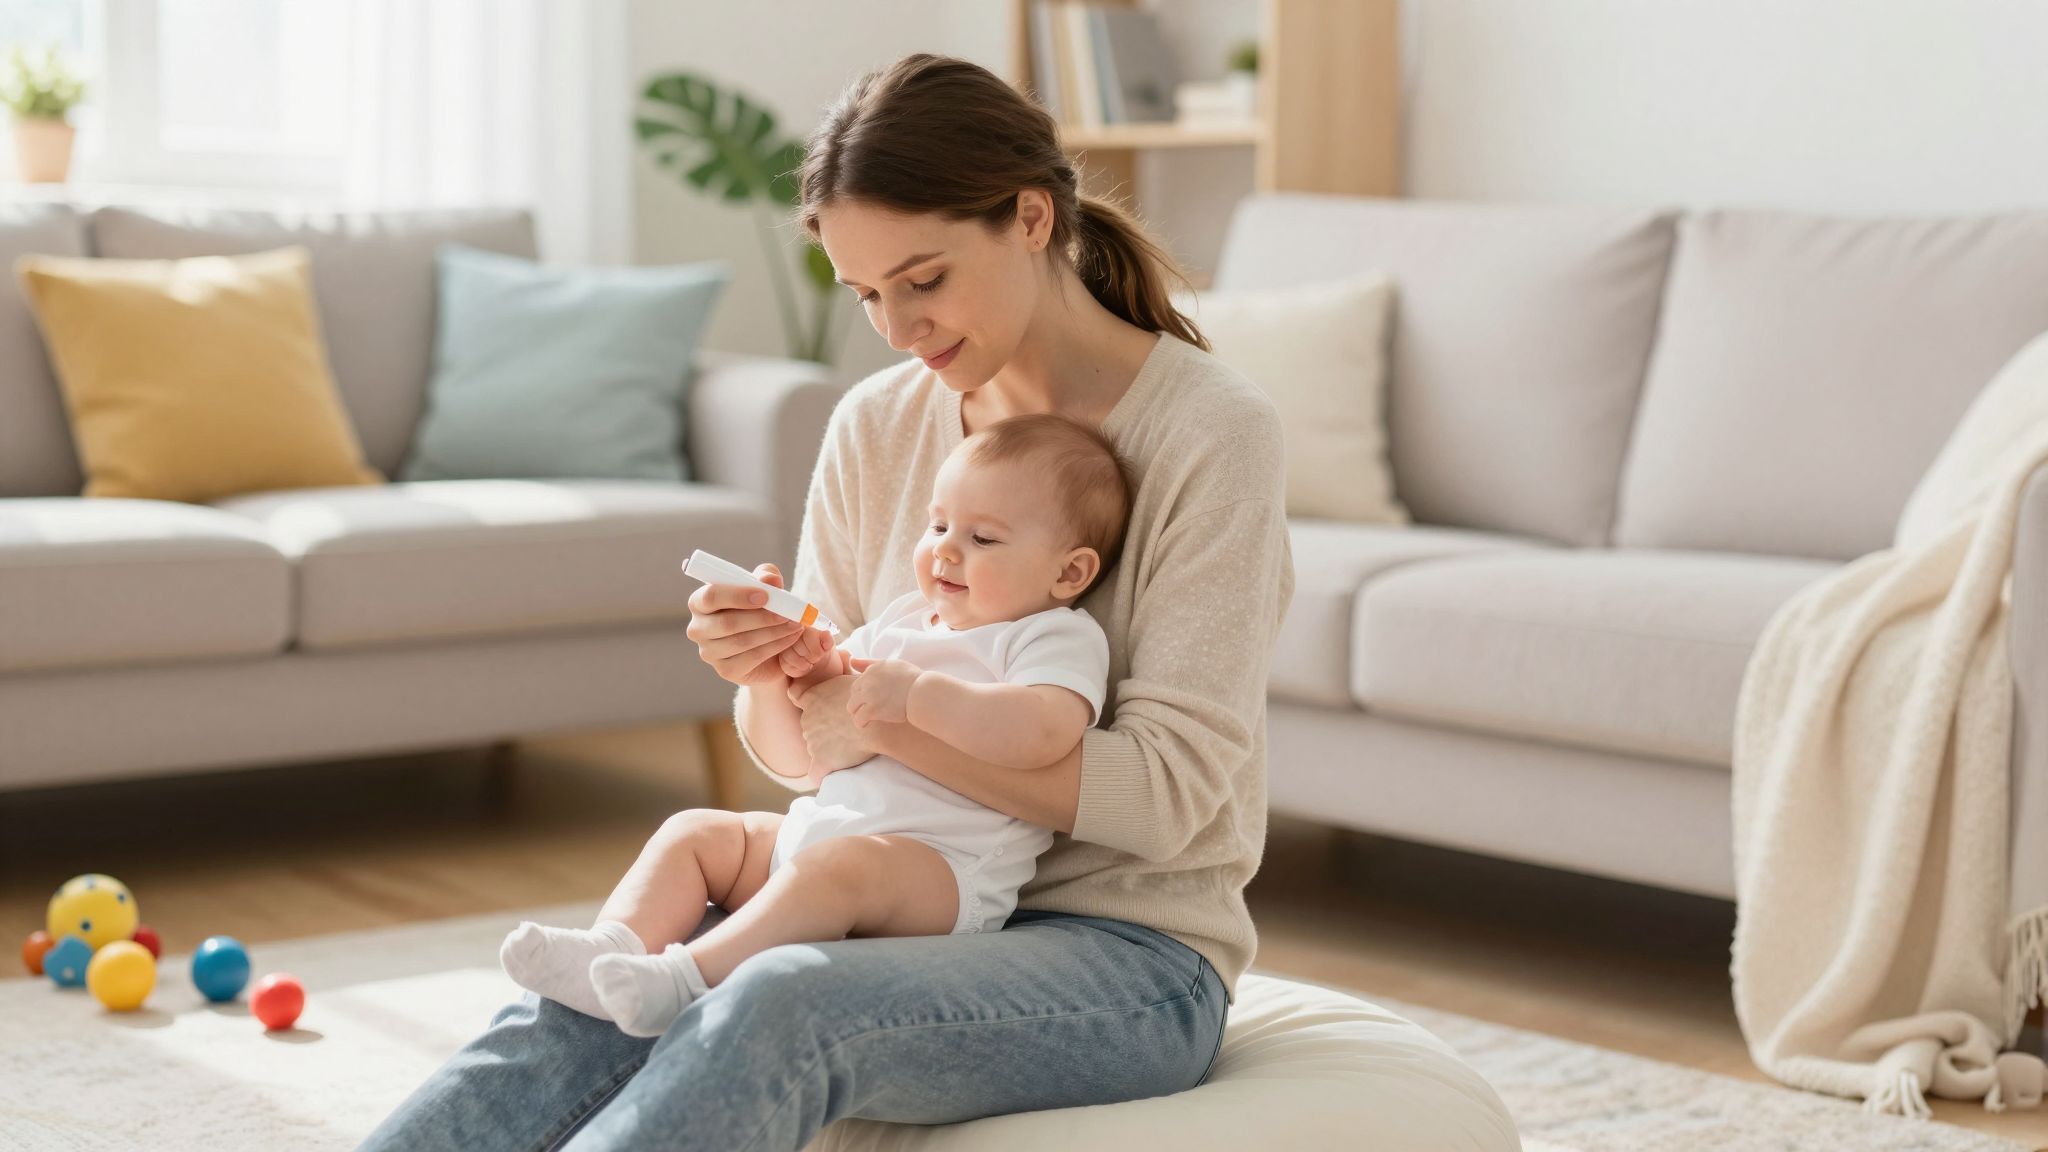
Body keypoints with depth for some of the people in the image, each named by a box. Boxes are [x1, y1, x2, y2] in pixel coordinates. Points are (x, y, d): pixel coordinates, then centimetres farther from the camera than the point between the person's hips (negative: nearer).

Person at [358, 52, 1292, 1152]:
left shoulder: (1209, 431, -10)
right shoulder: (874, 427, 7)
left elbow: (1166, 792, -16)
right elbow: (801, 750, 11)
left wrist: (885, 711, -20)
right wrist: (768, 676, -12)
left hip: (1131, 953, -5)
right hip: (912, 907, 5)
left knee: (775, 1010, -35)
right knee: (580, 1003, -25)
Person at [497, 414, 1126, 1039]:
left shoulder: (1058, 638, 0)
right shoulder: (898, 622, 23)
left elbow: (1044, 731, -26)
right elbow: (803, 758, 25)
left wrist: (916, 693, -24)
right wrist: (788, 678, 4)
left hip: (944, 869, -9)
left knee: (836, 865, -36)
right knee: (694, 832, -1)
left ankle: (688, 976, -45)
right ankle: (616, 945, -23)